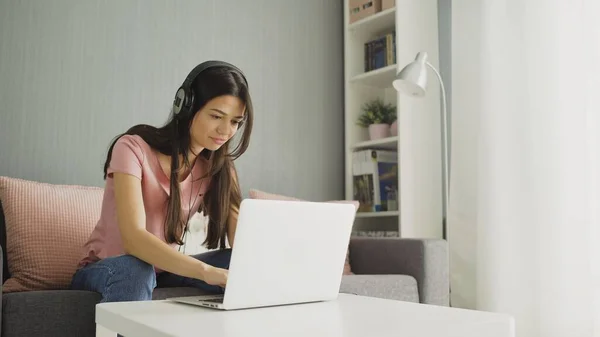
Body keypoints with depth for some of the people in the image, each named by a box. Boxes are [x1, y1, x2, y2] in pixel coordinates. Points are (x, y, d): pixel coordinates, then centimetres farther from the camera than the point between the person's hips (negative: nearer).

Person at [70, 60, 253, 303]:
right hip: (105, 270, -4)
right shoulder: (134, 148, -22)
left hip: (164, 270, 4)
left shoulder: (218, 166, -6)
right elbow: (134, 239, -35)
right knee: (134, 269, -38)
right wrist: (208, 272, -48)